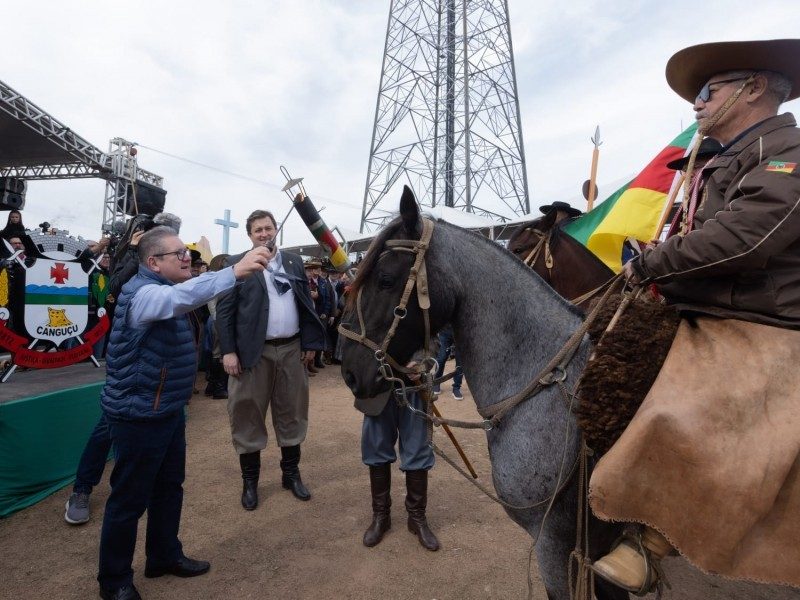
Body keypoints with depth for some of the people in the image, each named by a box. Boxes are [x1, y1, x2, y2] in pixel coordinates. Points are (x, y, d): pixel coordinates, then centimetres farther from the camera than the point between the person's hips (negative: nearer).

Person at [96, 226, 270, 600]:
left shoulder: (163, 289, 13)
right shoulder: (143, 292, -23)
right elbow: (182, 297, -42)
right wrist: (234, 271, -52)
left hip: (167, 410, 10)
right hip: (139, 415, -10)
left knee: (169, 487, 20)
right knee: (129, 499, 6)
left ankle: (165, 556, 37)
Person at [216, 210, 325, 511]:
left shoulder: (294, 262, 10)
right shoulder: (236, 264, 0)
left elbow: (306, 304, 9)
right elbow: (224, 310, -4)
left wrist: (310, 343, 4)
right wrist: (228, 351, -11)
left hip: (292, 349, 3)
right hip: (253, 352, -3)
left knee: (292, 413, 13)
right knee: (248, 415, 7)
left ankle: (291, 473, 30)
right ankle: (250, 480, 25)